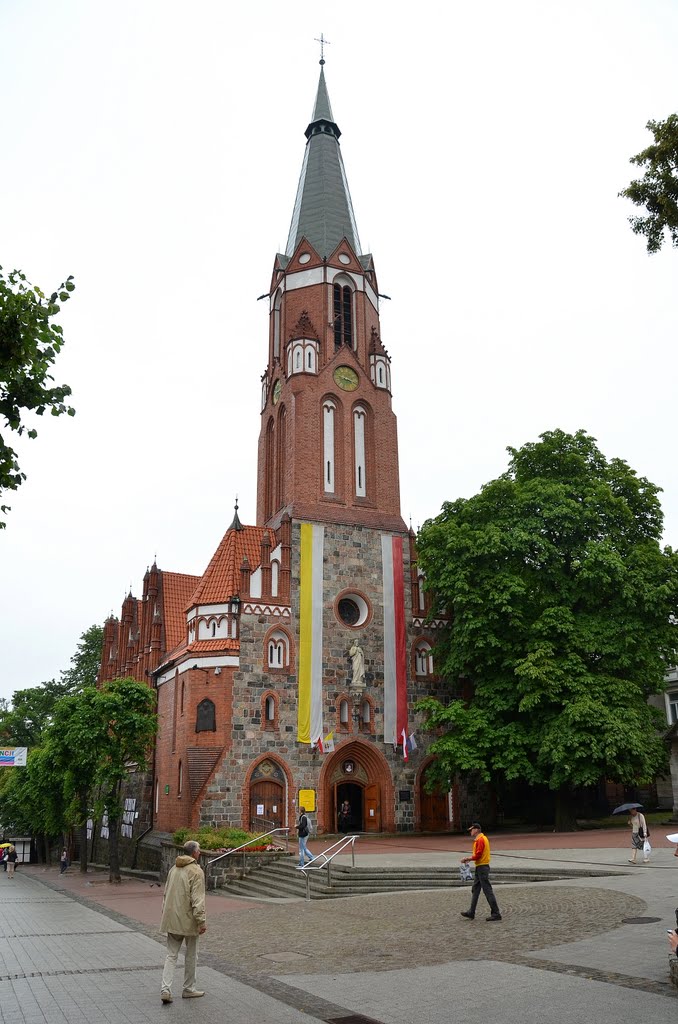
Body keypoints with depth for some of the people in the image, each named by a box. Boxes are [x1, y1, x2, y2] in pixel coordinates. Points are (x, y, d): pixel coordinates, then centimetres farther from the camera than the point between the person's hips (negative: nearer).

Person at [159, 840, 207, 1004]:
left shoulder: (173, 869, 9)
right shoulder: (196, 871, -14)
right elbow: (197, 899, -20)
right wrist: (201, 921, -18)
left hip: (171, 920, 6)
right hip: (188, 921, -6)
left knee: (171, 955, 10)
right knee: (191, 955, 10)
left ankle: (165, 989, -2)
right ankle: (189, 989, 21)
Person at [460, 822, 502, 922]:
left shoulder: (480, 840, -17)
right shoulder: (482, 838, 15)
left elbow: (477, 855, -21)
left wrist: (467, 859, -10)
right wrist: (469, 858, 10)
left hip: (482, 868, -11)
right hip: (480, 867, 11)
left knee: (488, 891, -7)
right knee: (475, 890, 14)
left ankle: (496, 914, -3)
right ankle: (471, 913, 21)